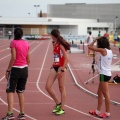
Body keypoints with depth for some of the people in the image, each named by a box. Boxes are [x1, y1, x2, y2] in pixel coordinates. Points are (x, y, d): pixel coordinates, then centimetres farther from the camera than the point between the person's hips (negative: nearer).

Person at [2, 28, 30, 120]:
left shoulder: (13, 43, -10)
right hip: (24, 69, 6)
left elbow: (13, 58, -17)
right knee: (20, 92, 13)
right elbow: (28, 60, 8)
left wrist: (8, 70, -11)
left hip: (15, 69, -6)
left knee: (10, 91, -2)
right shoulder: (26, 43, 7)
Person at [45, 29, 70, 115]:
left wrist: (62, 70, -20)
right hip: (54, 67, 8)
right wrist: (53, 66, 15)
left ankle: (62, 109, 10)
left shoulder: (61, 45, -12)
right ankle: (58, 103, 17)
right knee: (48, 87, 1)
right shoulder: (54, 44, 12)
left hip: (61, 67, -8)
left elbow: (66, 59, -17)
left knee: (61, 88, 1)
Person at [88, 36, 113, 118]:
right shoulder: (110, 51, 8)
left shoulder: (103, 50, -15)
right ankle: (98, 111, 24)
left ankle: (107, 113, 6)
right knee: (100, 93, 16)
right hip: (107, 73, 9)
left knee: (106, 94, -2)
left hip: (104, 74, -9)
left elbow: (90, 47, -10)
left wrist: (96, 39, -1)